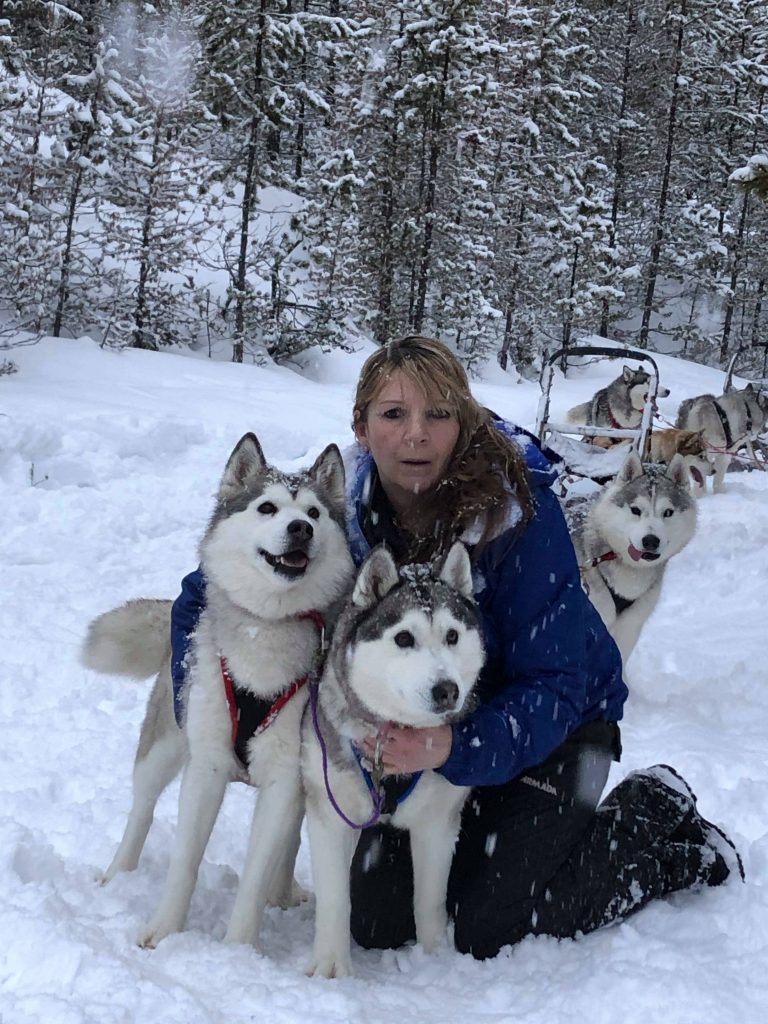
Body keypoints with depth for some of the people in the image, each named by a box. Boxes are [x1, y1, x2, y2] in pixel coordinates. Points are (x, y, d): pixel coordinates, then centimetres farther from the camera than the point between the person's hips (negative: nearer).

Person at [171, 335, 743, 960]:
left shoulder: (519, 511, -29)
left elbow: (552, 688, -30)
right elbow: (203, 597, -6)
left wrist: (456, 747, -48)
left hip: (555, 724, -4)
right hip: (429, 725, 4)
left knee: (488, 929, -11)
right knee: (378, 920, -2)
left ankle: (650, 818, 12)